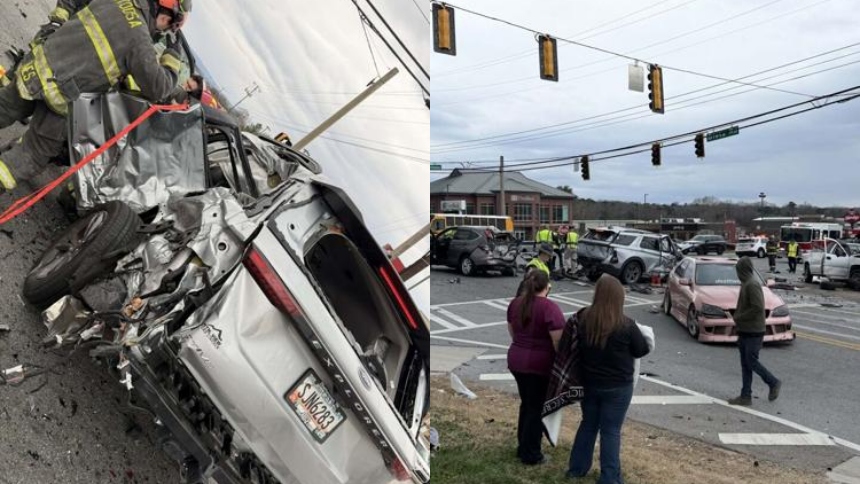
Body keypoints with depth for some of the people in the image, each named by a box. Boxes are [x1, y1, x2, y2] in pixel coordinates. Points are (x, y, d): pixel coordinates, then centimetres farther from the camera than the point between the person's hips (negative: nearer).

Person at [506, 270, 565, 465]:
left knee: (526, 404, 20)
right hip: (539, 364, -7)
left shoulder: (515, 303, 5)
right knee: (537, 408, 6)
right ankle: (531, 454, 16)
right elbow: (558, 341, -18)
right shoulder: (549, 307, -17)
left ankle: (522, 447, 30)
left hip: (516, 360, 7)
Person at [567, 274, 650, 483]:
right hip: (617, 387, -4)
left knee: (588, 424, 19)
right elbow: (642, 350, -5)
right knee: (611, 431, 7)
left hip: (588, 383, 4)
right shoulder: (626, 325, -20)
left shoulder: (582, 318, -9)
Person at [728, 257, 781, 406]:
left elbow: (757, 307, -24)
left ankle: (774, 383, 17)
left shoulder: (752, 284, -17)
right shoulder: (747, 283, 13)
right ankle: (746, 396, 13)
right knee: (745, 364, 9)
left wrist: (739, 317, -16)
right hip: (745, 331, 10)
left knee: (751, 362, -2)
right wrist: (738, 317, 8)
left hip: (753, 332, -10)